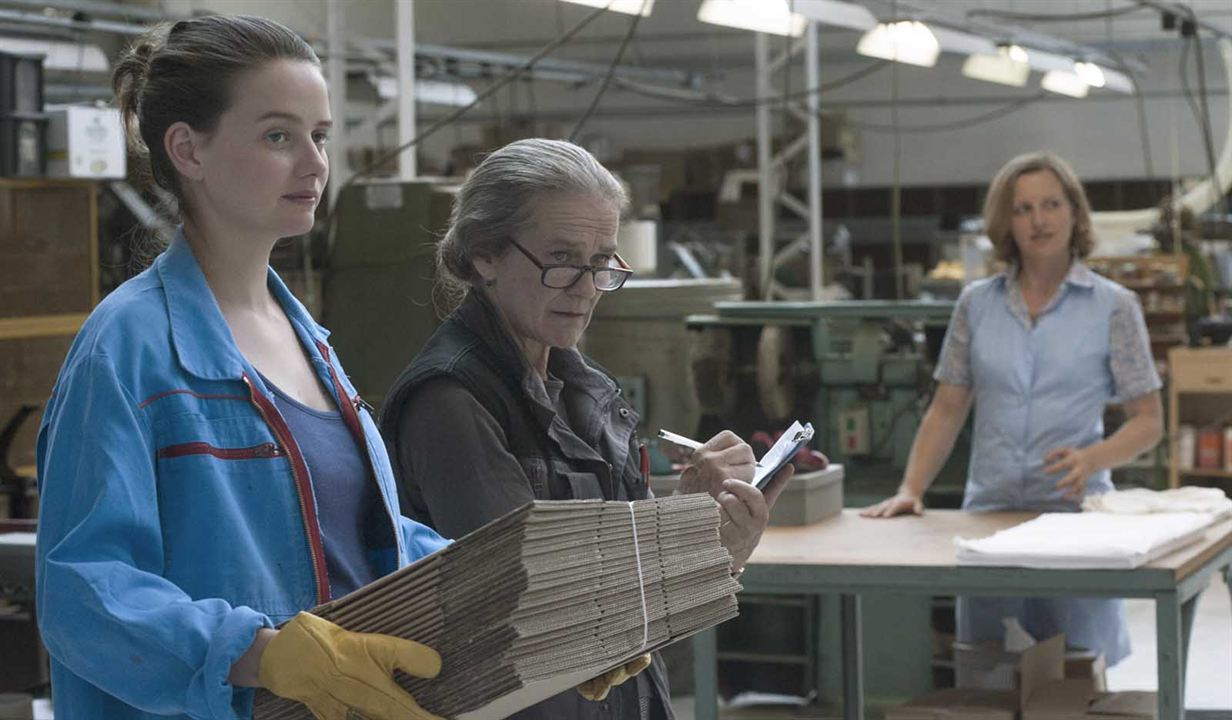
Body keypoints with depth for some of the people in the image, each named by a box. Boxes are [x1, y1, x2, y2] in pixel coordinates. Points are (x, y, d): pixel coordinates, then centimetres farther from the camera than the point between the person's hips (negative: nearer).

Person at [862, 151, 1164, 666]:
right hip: (988, 511, 2)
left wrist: (1092, 458, -17)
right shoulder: (976, 304, 8)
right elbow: (946, 411, 11)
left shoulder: (1113, 306, 0)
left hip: (1073, 510, -2)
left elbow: (1148, 421, 1)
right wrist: (910, 490, -2)